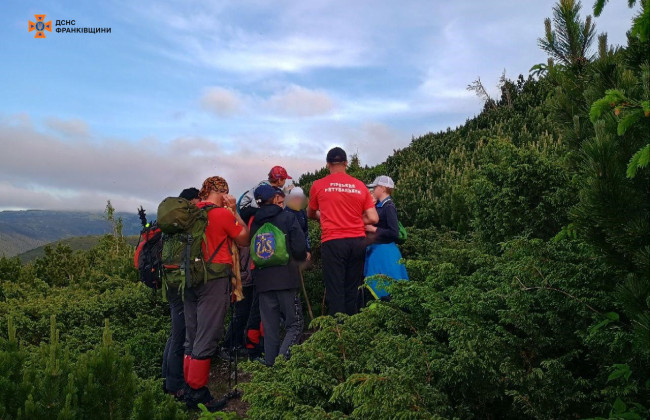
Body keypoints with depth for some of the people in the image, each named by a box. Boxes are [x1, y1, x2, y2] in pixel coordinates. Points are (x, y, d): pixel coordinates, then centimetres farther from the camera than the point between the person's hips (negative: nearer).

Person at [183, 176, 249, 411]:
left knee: (191, 338, 13)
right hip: (215, 279, -7)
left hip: (191, 278, 7)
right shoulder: (223, 214, -9)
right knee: (206, 339, -1)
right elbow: (244, 239, 2)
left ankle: (190, 391, 22)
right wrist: (234, 211, 5)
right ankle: (198, 394, 6)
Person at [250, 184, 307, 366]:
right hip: (286, 279, -4)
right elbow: (300, 248, -9)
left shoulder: (255, 222, 11)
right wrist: (301, 258, 11)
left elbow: (252, 251, 16)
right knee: (294, 325, 2)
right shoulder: (288, 218, -2)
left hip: (262, 281, 4)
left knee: (270, 329, 10)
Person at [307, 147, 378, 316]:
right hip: (358, 241, 3)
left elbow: (310, 214, 19)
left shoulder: (318, 185, 4)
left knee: (335, 290, 0)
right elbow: (373, 219, 3)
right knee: (352, 289, 11)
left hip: (333, 241, -3)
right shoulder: (360, 186, 8)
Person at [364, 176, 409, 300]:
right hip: (375, 250, 9)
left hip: (384, 251, -9)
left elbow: (394, 233, -19)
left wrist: (374, 229, -16)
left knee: (385, 289, -3)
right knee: (375, 288, 16)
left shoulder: (389, 207, -14)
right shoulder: (379, 205, 11)